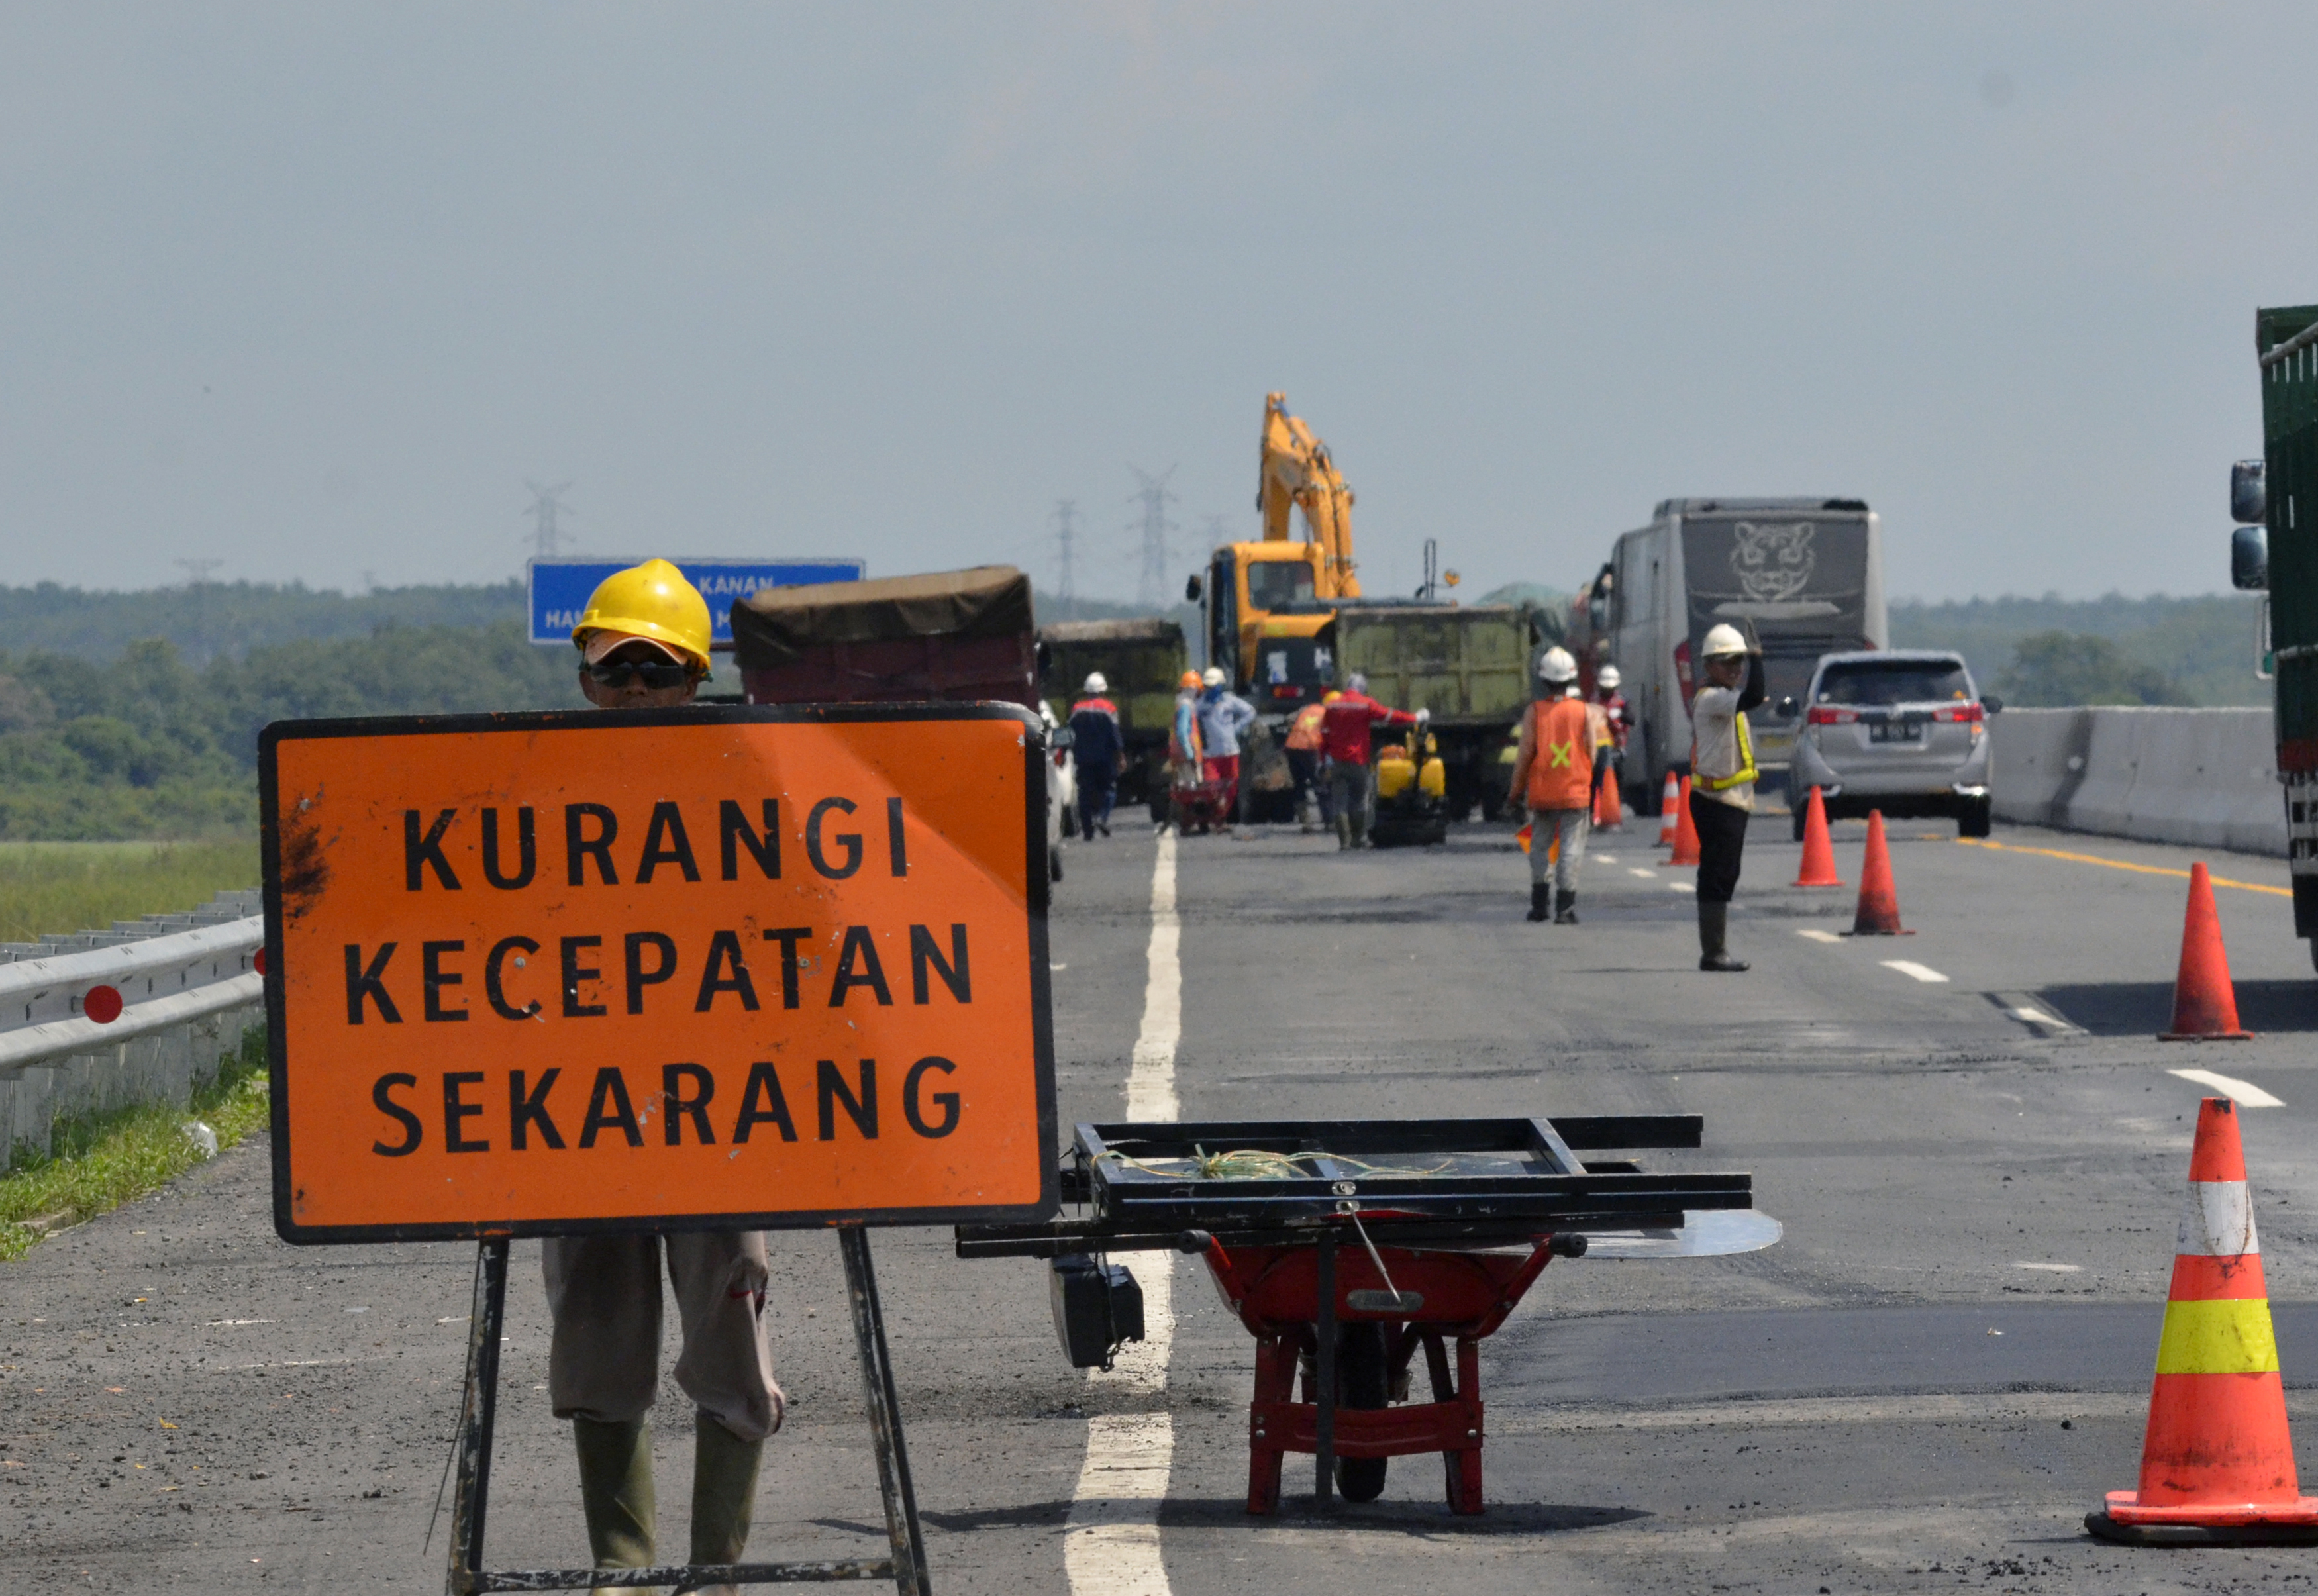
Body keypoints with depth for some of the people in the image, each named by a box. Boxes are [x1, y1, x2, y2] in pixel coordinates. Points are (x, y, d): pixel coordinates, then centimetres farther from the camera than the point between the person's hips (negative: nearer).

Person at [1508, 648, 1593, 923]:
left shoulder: (1535, 712, -4)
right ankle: (1565, 907, -6)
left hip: (1542, 792, 1)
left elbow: (1524, 754, -4)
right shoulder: (1584, 712, -2)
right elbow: (1591, 753, 2)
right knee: (1571, 848, 0)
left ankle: (1539, 902, 13)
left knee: (1540, 846, 15)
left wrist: (1517, 789, 7)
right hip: (1576, 792, -1)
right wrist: (1592, 789, 17)